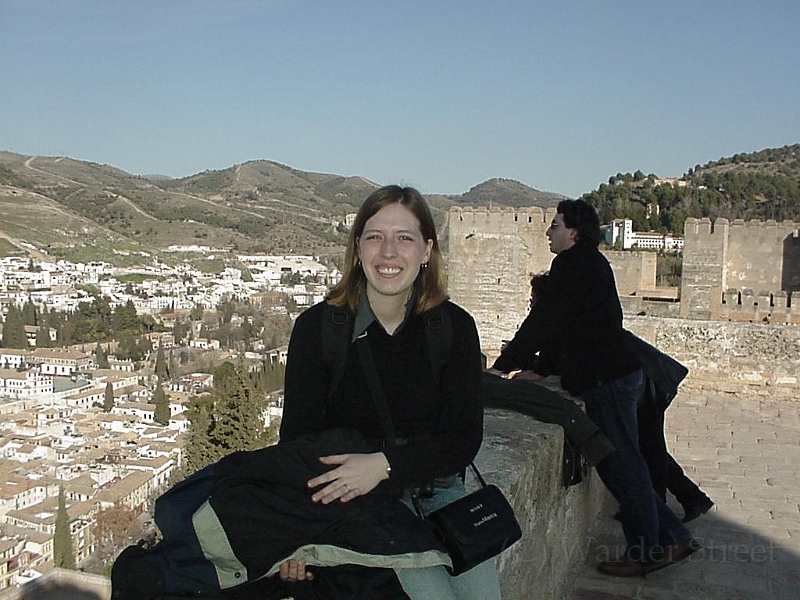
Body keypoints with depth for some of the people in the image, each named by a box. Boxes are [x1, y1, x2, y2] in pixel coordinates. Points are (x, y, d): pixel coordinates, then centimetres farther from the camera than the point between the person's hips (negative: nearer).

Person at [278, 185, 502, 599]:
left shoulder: (454, 326, -2)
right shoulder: (317, 327, -7)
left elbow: (465, 439, -6)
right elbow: (297, 438, -7)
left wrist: (386, 464, -22)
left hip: (438, 492, 3)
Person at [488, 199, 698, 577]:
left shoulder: (574, 263, -11)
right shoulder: (590, 263, 20)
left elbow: (545, 320, -16)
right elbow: (564, 327, 22)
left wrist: (504, 364, -12)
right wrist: (538, 369, 19)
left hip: (607, 379, -10)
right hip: (615, 374, 10)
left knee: (622, 464, 0)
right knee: (614, 463, 15)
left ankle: (645, 554, 12)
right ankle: (672, 538, 23)